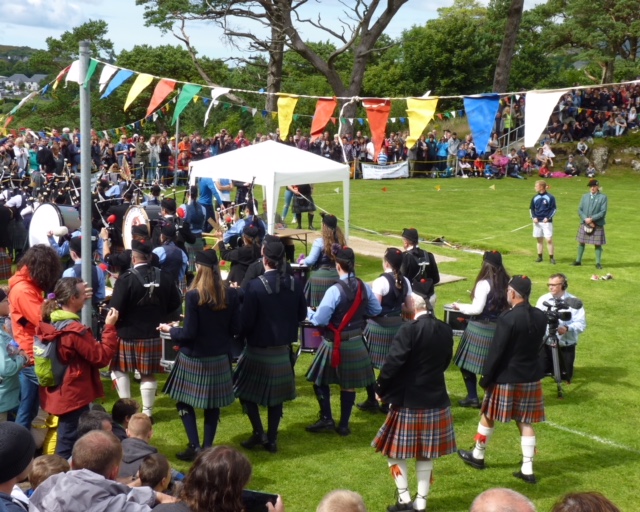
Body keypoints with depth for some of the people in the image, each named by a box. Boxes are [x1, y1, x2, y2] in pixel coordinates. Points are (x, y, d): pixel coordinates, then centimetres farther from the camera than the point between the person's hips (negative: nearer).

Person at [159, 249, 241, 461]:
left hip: (194, 358, -4)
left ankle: (194, 446, 5)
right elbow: (235, 329, -1)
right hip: (219, 358, 4)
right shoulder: (231, 295, -6)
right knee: (213, 404, 14)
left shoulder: (194, 296, -18)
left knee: (184, 401, 11)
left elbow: (189, 333, -16)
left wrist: (171, 330, 2)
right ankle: (208, 448, 19)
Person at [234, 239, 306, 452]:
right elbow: (302, 315, 5)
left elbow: (246, 322, -17)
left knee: (246, 391, 14)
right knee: (276, 395, 16)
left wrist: (244, 334, 4)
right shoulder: (294, 284, -6)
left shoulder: (255, 286, -20)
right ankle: (271, 439, 21)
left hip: (259, 350, -5)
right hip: (283, 350, 5)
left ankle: (259, 433, 7)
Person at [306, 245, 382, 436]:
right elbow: (376, 310, 10)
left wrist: (308, 312, -2)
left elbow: (320, 320, -21)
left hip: (335, 345, -5)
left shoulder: (335, 290, -20)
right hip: (356, 343, 5)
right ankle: (344, 424, 18)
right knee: (349, 385, 12)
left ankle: (326, 420, 10)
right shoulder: (364, 287, -3)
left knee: (320, 381, 12)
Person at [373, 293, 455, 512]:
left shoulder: (409, 329, -19)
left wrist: (381, 389, -7)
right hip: (435, 400, 6)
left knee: (394, 450, 9)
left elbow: (393, 363, -21)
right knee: (426, 454, 14)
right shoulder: (446, 331, 2)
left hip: (407, 402, -6)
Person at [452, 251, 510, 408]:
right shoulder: (506, 283, 2)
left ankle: (472, 397, 5)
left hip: (479, 328, -6)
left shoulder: (484, 283, -16)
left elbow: (477, 309, -17)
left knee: (467, 363, 6)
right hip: (498, 328, 6)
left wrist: (460, 307, -3)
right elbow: (507, 306, 8)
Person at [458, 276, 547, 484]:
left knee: (488, 416, 14)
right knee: (525, 422, 11)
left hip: (507, 378, -5)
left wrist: (486, 377, -9)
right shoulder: (541, 316, -2)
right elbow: (538, 346, 9)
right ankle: (527, 469, 10)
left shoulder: (508, 318, -22)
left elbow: (496, 351, -18)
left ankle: (478, 456, 31)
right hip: (531, 377, 6)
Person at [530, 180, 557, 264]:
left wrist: (548, 217, -14)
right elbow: (531, 208, 15)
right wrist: (533, 217, -2)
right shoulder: (535, 198, 7)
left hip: (547, 222, -4)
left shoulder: (550, 197, -6)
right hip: (537, 222, 4)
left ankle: (551, 258, -2)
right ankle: (540, 257, 18)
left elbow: (554, 209, -3)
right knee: (539, 239, 9)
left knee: (549, 239, -8)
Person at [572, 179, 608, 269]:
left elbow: (603, 212, -10)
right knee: (581, 242, 9)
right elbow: (580, 210, 4)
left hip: (597, 225, -4)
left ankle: (598, 263, 9)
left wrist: (591, 219, -17)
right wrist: (586, 220, -11)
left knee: (598, 244, 1)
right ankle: (578, 261, 21)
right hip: (584, 224, 4)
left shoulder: (603, 197, -3)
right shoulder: (585, 196, 9)